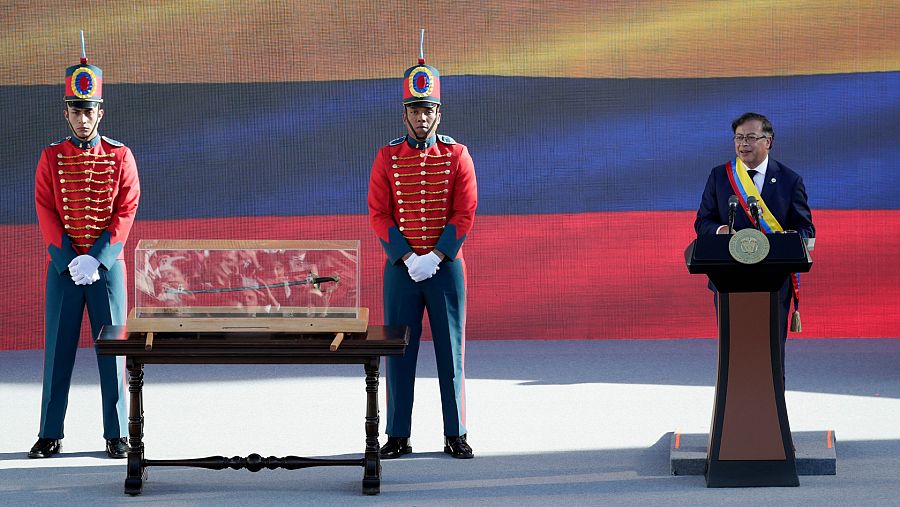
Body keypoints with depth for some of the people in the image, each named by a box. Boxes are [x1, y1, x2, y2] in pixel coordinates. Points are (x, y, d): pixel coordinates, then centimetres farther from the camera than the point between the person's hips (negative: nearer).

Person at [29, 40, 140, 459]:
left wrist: (96, 259, -14)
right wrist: (70, 260, -12)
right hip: (63, 265, 1)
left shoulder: (119, 156, 2)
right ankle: (50, 435, 7)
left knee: (112, 347, 1)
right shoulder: (51, 158, 4)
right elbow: (46, 212, 0)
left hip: (107, 264, -1)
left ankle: (116, 434, 6)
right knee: (58, 349, 2)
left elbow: (126, 211, -3)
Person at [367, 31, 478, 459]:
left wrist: (436, 256, -13)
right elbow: (378, 214, -1)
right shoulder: (388, 157, 2)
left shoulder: (457, 156, 0)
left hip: (446, 265, 0)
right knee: (399, 351, 2)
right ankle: (398, 436, 7)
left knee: (451, 350, 2)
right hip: (401, 266, 1)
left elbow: (465, 213, -3)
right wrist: (408, 258, -12)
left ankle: (456, 435, 8)